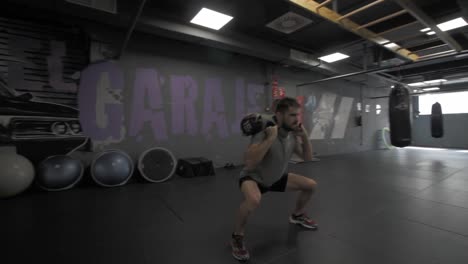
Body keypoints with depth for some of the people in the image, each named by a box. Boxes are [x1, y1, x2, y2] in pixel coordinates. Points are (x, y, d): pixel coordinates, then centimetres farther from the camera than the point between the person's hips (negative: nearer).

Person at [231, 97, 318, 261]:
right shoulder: (263, 133, -32)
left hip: (276, 178, 7)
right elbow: (250, 163, -42)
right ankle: (237, 236, -10)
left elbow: (308, 157, 3)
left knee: (311, 185, 7)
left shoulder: (292, 135, -8)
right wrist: (271, 138, -43)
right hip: (253, 178, -7)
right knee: (253, 200, -41)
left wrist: (304, 136, -13)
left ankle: (297, 215, 35)